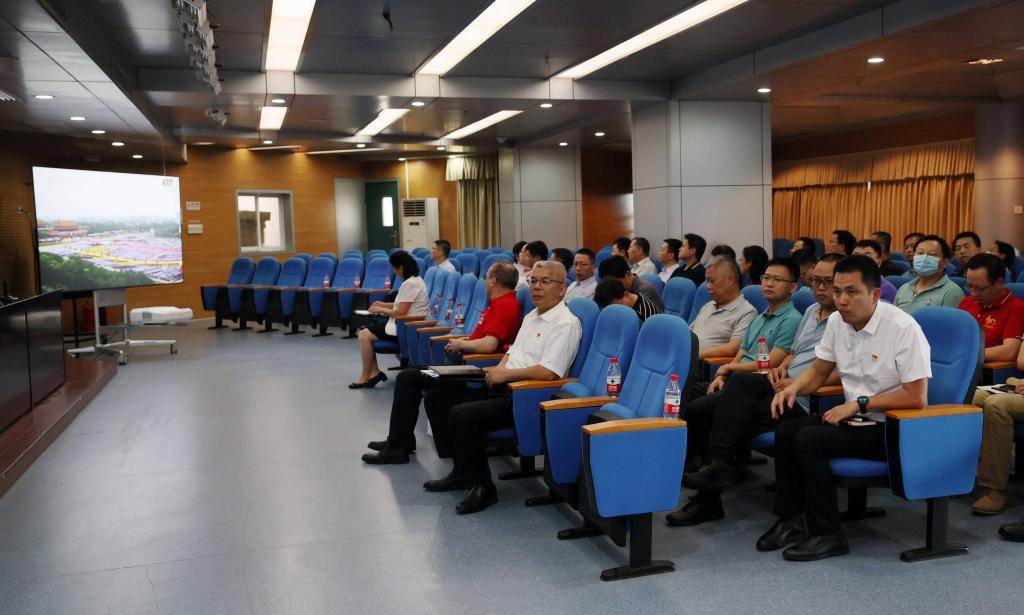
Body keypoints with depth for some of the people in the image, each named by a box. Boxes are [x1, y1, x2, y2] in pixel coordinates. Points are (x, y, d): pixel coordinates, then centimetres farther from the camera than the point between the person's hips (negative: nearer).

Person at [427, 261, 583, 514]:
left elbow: (547, 372, -22)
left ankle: (484, 487, -8)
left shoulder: (565, 323, -12)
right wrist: (498, 370, 4)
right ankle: (462, 471, 13)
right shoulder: (532, 316, 18)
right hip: (505, 388, 10)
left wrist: (505, 374, -12)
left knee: (462, 415, -25)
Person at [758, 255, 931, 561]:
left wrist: (859, 404, -21)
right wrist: (793, 387, -6)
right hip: (855, 418, 8)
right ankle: (791, 520, 2)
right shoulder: (836, 322, 3)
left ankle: (828, 535, -11)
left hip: (891, 429, -7)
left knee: (809, 440, -24)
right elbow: (819, 370, 16)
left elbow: (916, 398, -21)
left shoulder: (903, 328, -19)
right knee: (786, 431, -11)